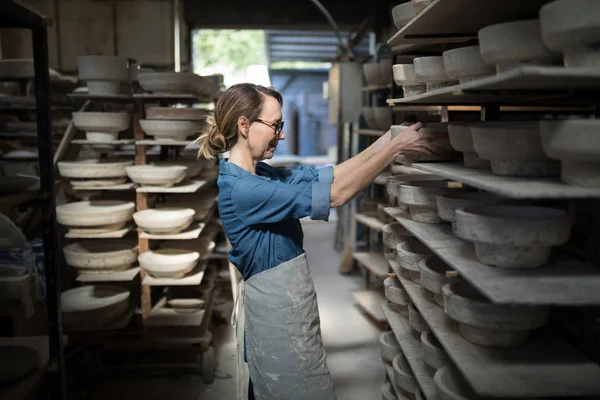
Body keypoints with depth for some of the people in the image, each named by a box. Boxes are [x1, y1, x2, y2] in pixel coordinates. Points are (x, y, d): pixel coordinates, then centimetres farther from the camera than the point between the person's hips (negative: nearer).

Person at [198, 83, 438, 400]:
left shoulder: (261, 174, 2)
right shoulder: (241, 190, -26)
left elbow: (328, 176, 3)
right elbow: (335, 194, -27)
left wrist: (385, 141, -3)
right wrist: (395, 147, -20)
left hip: (289, 305, 9)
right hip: (275, 316, -9)